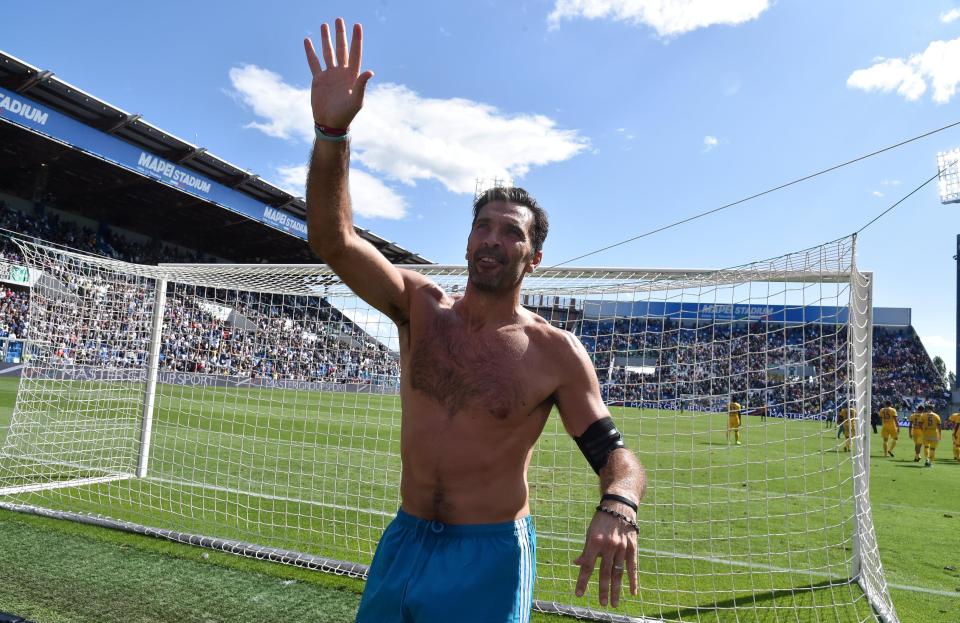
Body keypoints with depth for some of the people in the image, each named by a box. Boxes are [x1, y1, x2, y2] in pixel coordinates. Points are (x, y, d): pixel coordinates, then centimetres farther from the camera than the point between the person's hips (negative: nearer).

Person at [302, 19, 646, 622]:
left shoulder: (557, 353, -11)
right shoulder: (421, 306, -4)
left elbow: (616, 456, -9)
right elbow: (333, 239, -16)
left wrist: (617, 509, -33)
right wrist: (332, 132, -31)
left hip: (488, 556, -3)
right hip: (403, 542, 3)